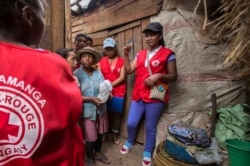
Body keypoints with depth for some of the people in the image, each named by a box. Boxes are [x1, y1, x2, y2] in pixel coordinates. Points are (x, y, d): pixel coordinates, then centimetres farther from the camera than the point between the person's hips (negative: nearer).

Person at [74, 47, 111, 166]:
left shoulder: (98, 73, 1)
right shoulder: (76, 74, -11)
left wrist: (107, 94, -17)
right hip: (86, 111, -4)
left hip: (100, 109, 4)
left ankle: (98, 153, 46)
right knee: (90, 137, 7)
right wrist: (91, 99, -23)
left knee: (100, 133, 19)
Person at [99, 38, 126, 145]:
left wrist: (111, 84, -14)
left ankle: (115, 134, 23)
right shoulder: (101, 61, 10)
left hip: (118, 91, -1)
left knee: (116, 113, 7)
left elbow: (122, 77, -5)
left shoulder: (121, 61, 4)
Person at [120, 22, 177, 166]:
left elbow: (173, 76, -4)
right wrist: (126, 54, -3)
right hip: (138, 96, 5)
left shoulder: (168, 54, -4)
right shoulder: (140, 54, 10)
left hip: (155, 97, -4)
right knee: (131, 123, 12)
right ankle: (130, 142, 42)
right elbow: (129, 70, 6)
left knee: (150, 127, 9)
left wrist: (159, 75, -20)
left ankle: (148, 153, 33)